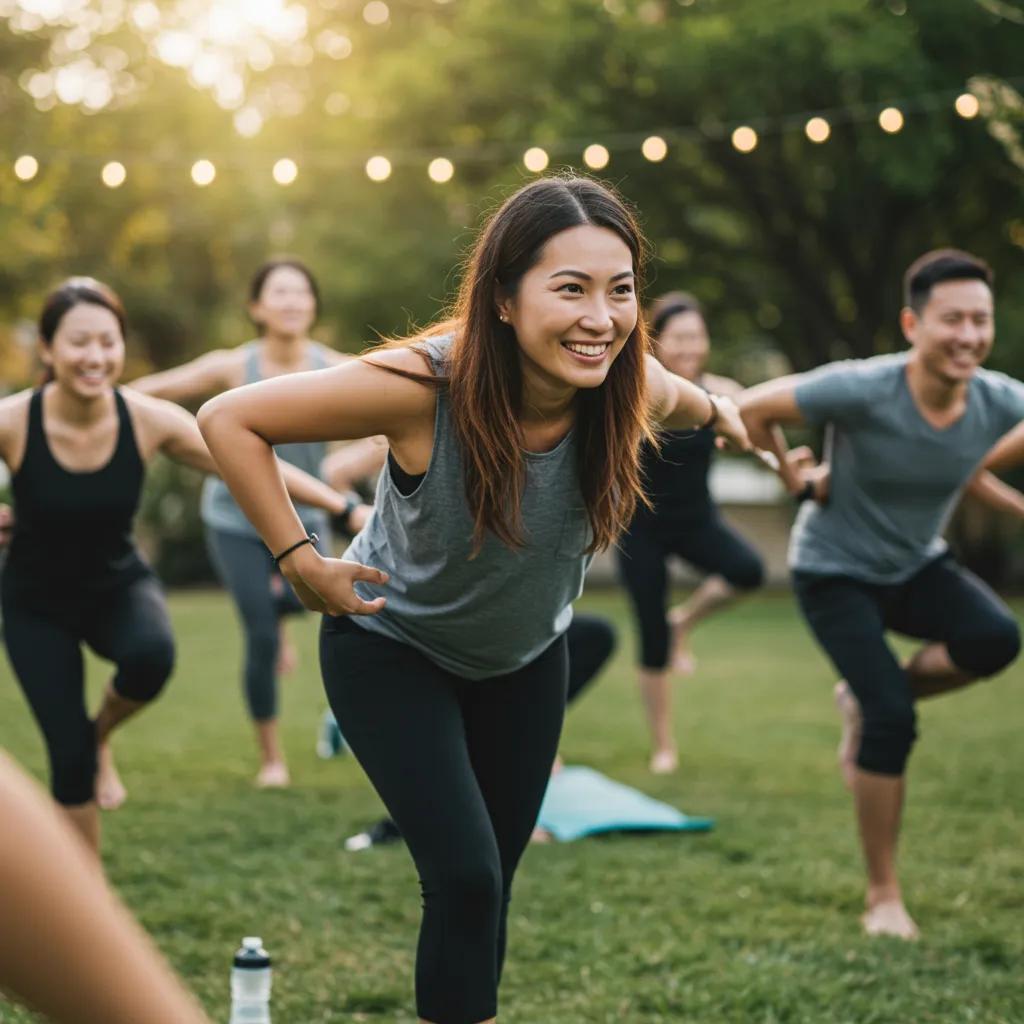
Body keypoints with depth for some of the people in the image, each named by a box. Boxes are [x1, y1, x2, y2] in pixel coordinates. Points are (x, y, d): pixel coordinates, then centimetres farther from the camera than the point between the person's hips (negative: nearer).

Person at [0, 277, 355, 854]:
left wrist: (344, 507, -14)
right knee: (69, 756, -6)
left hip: (119, 589, 1)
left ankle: (103, 733, 3)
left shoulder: (150, 422, -18)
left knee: (152, 654, -33)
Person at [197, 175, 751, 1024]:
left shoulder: (628, 386, -23)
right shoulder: (423, 386, -36)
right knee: (466, 878, -16)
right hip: (394, 649, -5)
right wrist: (301, 562, -27)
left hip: (527, 658, 5)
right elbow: (229, 420, -28)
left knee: (493, 882, 15)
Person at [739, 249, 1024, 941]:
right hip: (835, 572, -4)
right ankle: (884, 897, 0)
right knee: (893, 719, -17)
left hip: (918, 566, 4)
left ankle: (867, 701, 5)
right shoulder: (862, 390, -28)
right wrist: (797, 482, -8)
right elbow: (753, 409, -16)